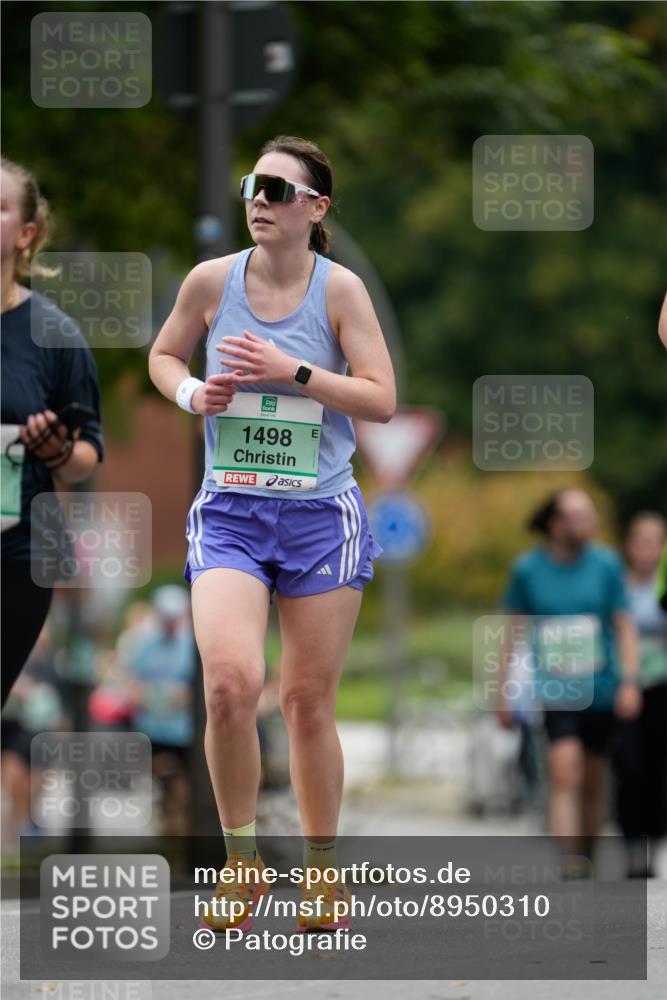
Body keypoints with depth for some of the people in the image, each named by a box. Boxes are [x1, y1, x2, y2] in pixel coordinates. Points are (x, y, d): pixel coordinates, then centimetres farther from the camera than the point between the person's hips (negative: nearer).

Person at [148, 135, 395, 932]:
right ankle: (242, 864, -3)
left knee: (309, 702, 6)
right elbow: (163, 355, 17)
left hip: (321, 514, 0)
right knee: (230, 683, -20)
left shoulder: (338, 289, -4)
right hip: (229, 509, 0)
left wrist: (291, 372, -17)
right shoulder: (211, 280, 0)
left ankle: (321, 872, 24)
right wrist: (191, 393, -4)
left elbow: (381, 399, -7)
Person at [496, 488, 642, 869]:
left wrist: (631, 680, -8)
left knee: (593, 779, 10)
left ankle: (587, 858, 26)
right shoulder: (528, 568, -1)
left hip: (601, 690, 2)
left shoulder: (606, 563, 0)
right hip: (556, 692, -1)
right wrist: (502, 690, 10)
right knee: (564, 771, -17)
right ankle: (569, 866, -22)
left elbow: (625, 626, 3)